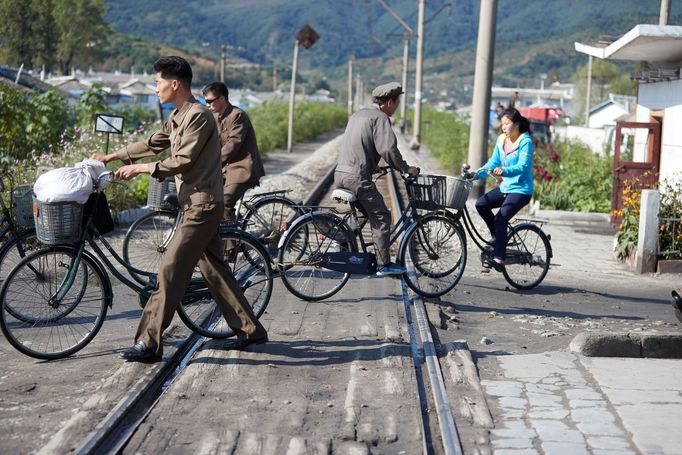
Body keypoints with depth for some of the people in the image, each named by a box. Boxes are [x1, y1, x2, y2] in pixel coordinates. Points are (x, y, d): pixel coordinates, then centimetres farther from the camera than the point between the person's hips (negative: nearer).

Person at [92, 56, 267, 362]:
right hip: (198, 203, 10)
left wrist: (139, 169, -15)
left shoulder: (199, 116, -16)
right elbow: (154, 143, 23)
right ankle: (250, 329, 21)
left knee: (170, 270, -10)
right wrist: (113, 156, 24)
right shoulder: (178, 116, 14)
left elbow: (182, 161, -21)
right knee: (214, 269, 14)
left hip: (202, 205, -10)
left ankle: (148, 343, -6)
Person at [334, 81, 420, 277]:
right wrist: (407, 169, -7)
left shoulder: (358, 114, 22)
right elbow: (388, 149, -18)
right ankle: (384, 264, -2)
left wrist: (372, 165, 33)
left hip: (340, 173, 9)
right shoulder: (380, 118, -6)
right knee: (381, 217, -2)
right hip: (357, 177, -9)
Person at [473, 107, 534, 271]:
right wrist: (476, 174, -7)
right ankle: (498, 238, 8)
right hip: (505, 187, 7)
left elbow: (523, 166, -25)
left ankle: (498, 258, -18)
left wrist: (503, 171, -42)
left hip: (521, 190, -7)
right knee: (481, 204, -10)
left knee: (500, 219, -22)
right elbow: (492, 163, 9)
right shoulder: (501, 140, 7)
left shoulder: (526, 141, -13)